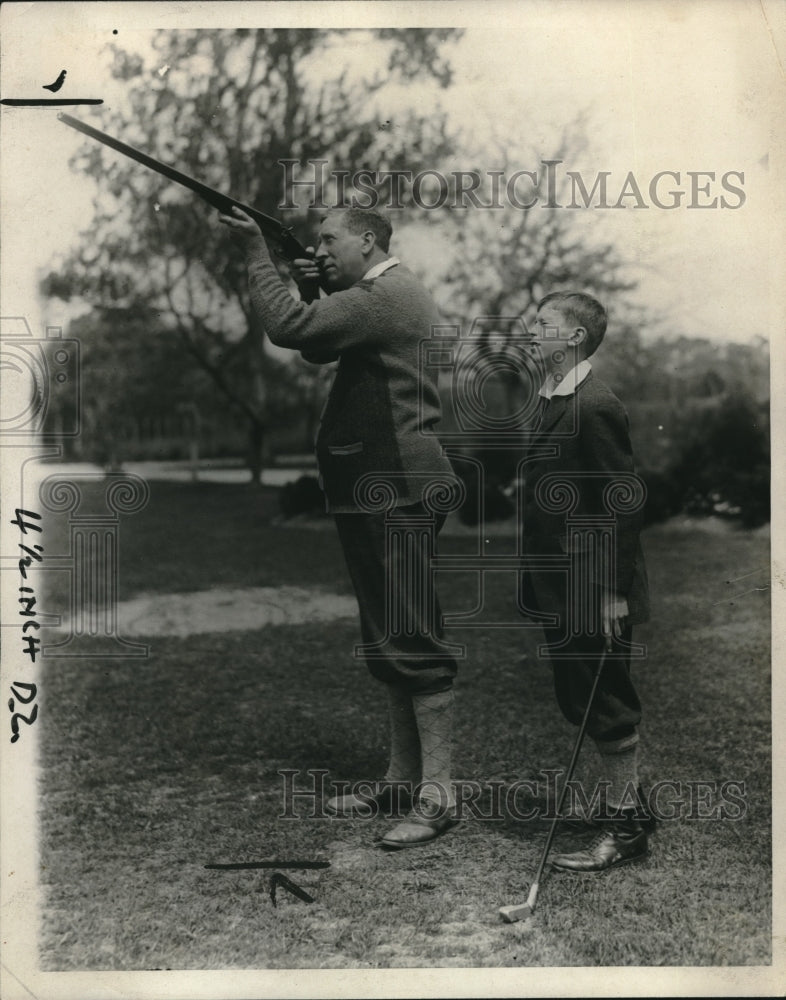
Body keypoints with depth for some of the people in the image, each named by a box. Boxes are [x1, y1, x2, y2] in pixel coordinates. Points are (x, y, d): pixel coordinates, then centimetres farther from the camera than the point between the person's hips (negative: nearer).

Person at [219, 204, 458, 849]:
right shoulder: (385, 297, 20)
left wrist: (256, 252, -9)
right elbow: (315, 348, 26)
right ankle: (404, 777, 24)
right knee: (389, 642, 15)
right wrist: (311, 293, 9)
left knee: (413, 641, -9)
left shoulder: (387, 297, -14)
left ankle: (438, 796, -4)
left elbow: (287, 328, -20)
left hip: (395, 488, -11)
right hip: (379, 488, 11)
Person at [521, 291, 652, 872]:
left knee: (607, 707, 1)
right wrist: (541, 582, 18)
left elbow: (626, 502, -19)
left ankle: (625, 829, 13)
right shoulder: (551, 402, 12)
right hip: (562, 588, 9)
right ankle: (626, 798, 32)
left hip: (595, 589, -9)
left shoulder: (595, 408, -17)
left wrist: (612, 590, -20)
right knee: (579, 701, 17)